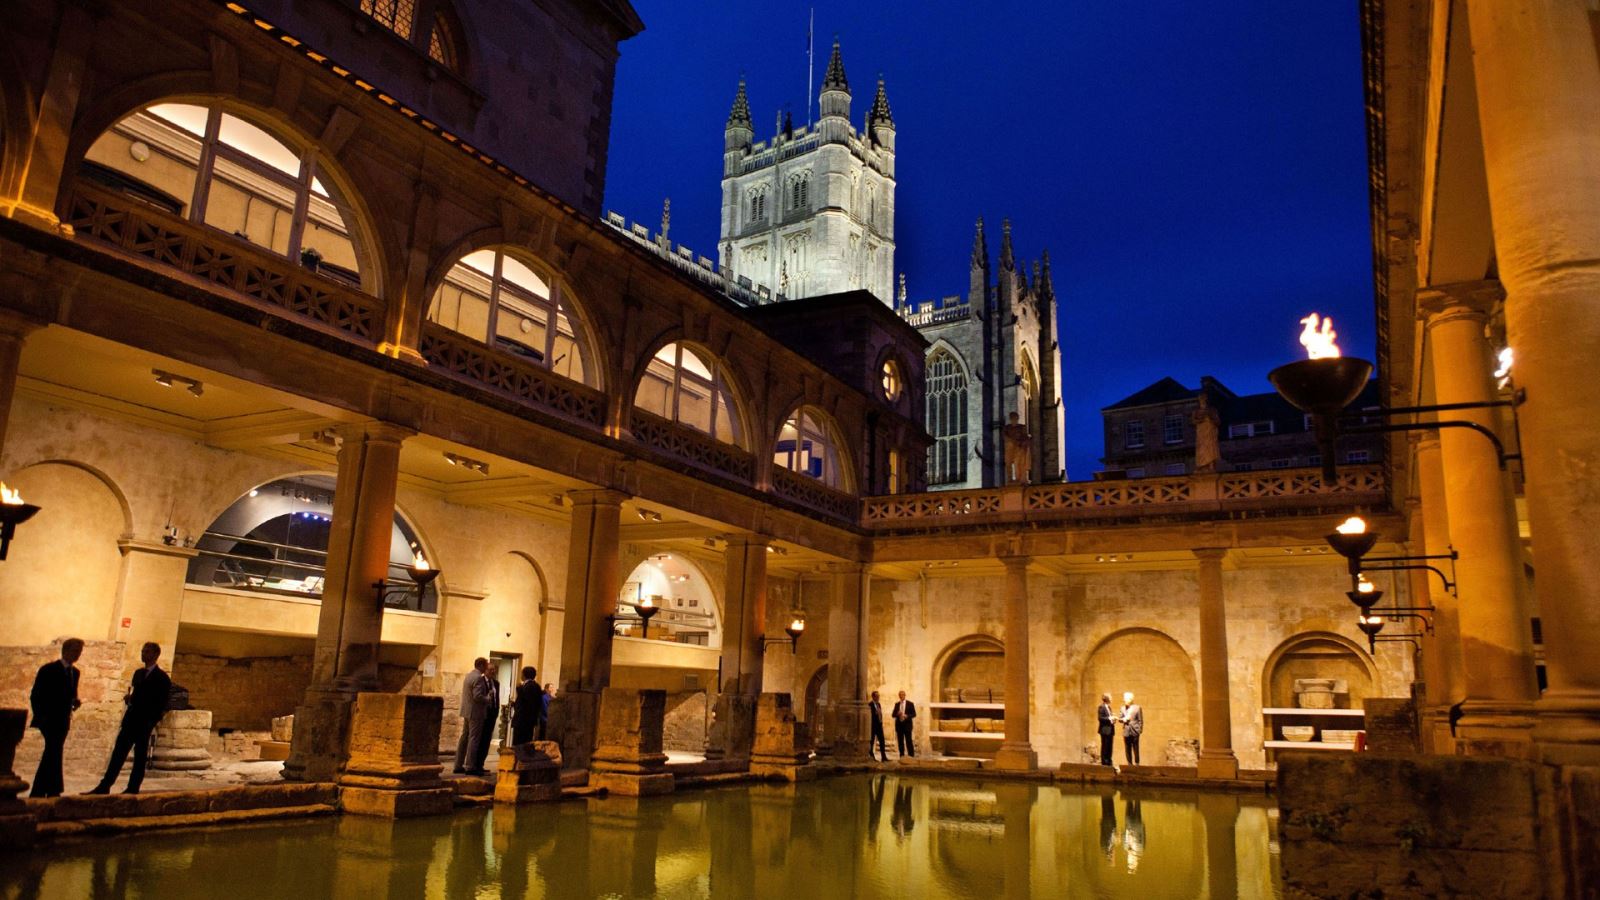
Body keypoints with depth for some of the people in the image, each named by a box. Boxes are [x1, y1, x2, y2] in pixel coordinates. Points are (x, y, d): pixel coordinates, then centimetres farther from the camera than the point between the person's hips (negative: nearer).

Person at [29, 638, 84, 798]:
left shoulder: (75, 672, 13)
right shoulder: (48, 669, -6)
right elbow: (35, 696, -5)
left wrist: (75, 702, -2)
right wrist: (40, 716, -11)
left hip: (63, 720, 7)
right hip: (49, 719, -7)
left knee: (51, 755, 10)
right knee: (54, 752, -14)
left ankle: (38, 792, 17)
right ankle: (53, 791, -13)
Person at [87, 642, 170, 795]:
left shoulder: (162, 678, -6)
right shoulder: (138, 673, 15)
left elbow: (163, 705, -8)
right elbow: (134, 695, 22)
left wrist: (152, 721, -15)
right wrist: (129, 699, 0)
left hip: (145, 724, -6)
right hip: (130, 720, 6)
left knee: (140, 758, 1)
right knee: (118, 753, 5)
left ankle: (132, 789, 6)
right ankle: (104, 786, 8)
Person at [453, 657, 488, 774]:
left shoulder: (468, 675, 12)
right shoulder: (478, 678, -17)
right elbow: (477, 696, -23)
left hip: (467, 712, 9)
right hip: (475, 712, -9)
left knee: (464, 738, 13)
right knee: (473, 739, -5)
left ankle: (459, 765, 17)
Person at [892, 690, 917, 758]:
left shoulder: (910, 704, 2)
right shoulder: (897, 704, 12)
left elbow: (914, 714, -1)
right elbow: (893, 715, 10)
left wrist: (907, 716, -17)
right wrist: (897, 714, -11)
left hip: (907, 724, -3)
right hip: (899, 725, 3)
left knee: (908, 741, -7)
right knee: (900, 741, 3)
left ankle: (911, 755, -4)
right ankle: (902, 756, 9)